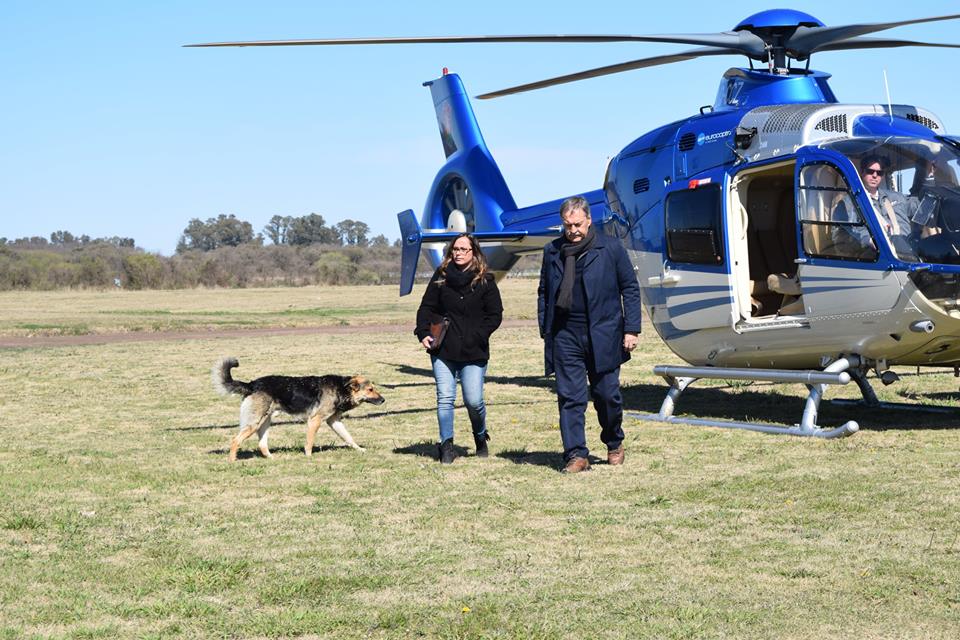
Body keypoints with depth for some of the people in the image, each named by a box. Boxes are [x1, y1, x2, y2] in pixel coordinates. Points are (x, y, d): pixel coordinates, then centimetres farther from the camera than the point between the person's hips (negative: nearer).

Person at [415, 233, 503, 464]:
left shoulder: (485, 280, 2)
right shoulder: (441, 276, 7)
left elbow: (495, 314, 2)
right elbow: (426, 307, 10)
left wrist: (477, 336, -10)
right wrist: (423, 333, -4)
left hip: (474, 352, -2)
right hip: (442, 350, 2)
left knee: (473, 400, -3)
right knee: (445, 398, -5)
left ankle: (481, 437, 24)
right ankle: (447, 444, 3)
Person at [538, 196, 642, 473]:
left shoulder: (611, 249, 0)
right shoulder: (552, 252, 8)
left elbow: (630, 289, 4)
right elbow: (544, 293, 16)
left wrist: (631, 329, -1)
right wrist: (545, 331, 9)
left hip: (603, 335, -2)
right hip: (565, 336, 2)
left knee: (607, 395, 5)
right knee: (570, 397, -3)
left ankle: (614, 444, 28)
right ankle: (576, 454, 1)